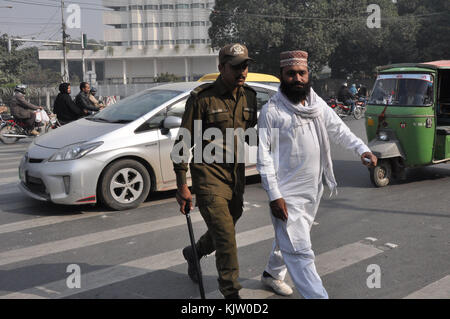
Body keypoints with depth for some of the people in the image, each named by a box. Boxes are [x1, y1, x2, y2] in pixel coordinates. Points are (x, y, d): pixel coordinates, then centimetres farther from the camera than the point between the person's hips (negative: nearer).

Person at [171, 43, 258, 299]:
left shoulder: (249, 96, 4)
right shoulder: (202, 98, -14)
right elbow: (183, 142, -11)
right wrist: (182, 185, -13)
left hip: (237, 173, 6)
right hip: (209, 174, -6)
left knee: (226, 229, 18)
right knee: (225, 236, -9)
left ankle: (194, 252, 48)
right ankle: (232, 292, 7)